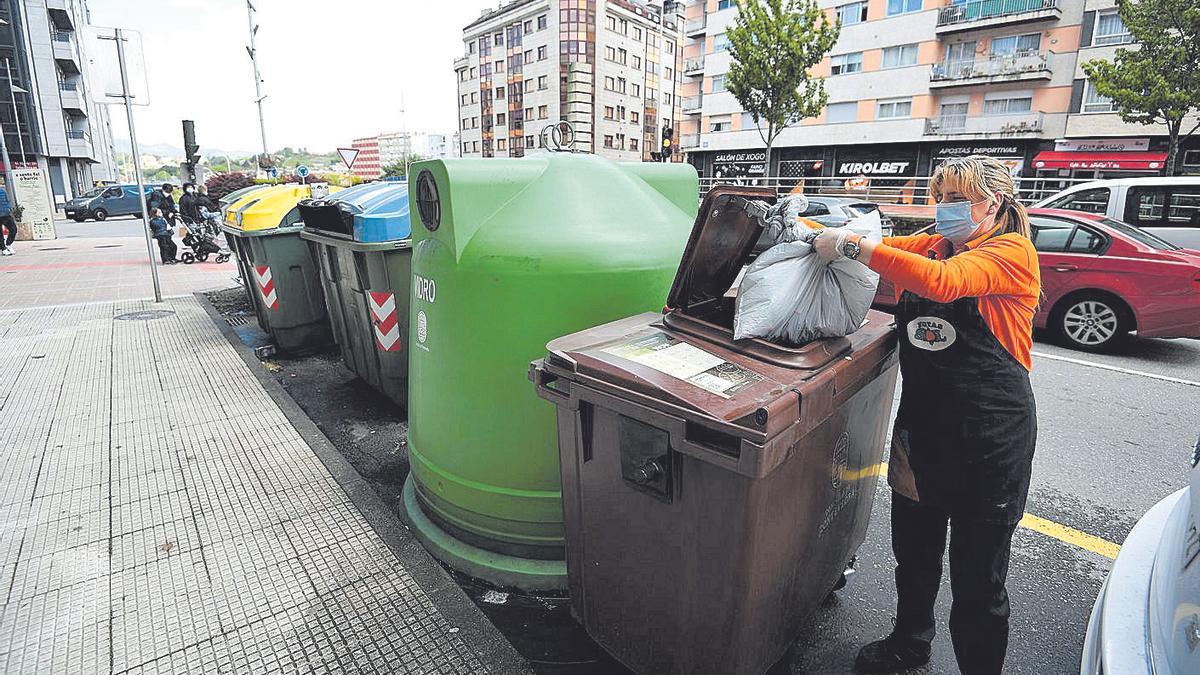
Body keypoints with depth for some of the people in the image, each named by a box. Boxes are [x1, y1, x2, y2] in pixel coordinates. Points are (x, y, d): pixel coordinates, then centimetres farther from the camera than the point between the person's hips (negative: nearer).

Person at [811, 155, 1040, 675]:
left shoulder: (1012, 252, -11)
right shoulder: (932, 243, 10)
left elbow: (940, 281, -29)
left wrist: (853, 247, -29)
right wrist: (826, 235, -12)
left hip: (989, 435, -6)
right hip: (921, 425, 6)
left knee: (978, 573, 8)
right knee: (913, 550, 21)